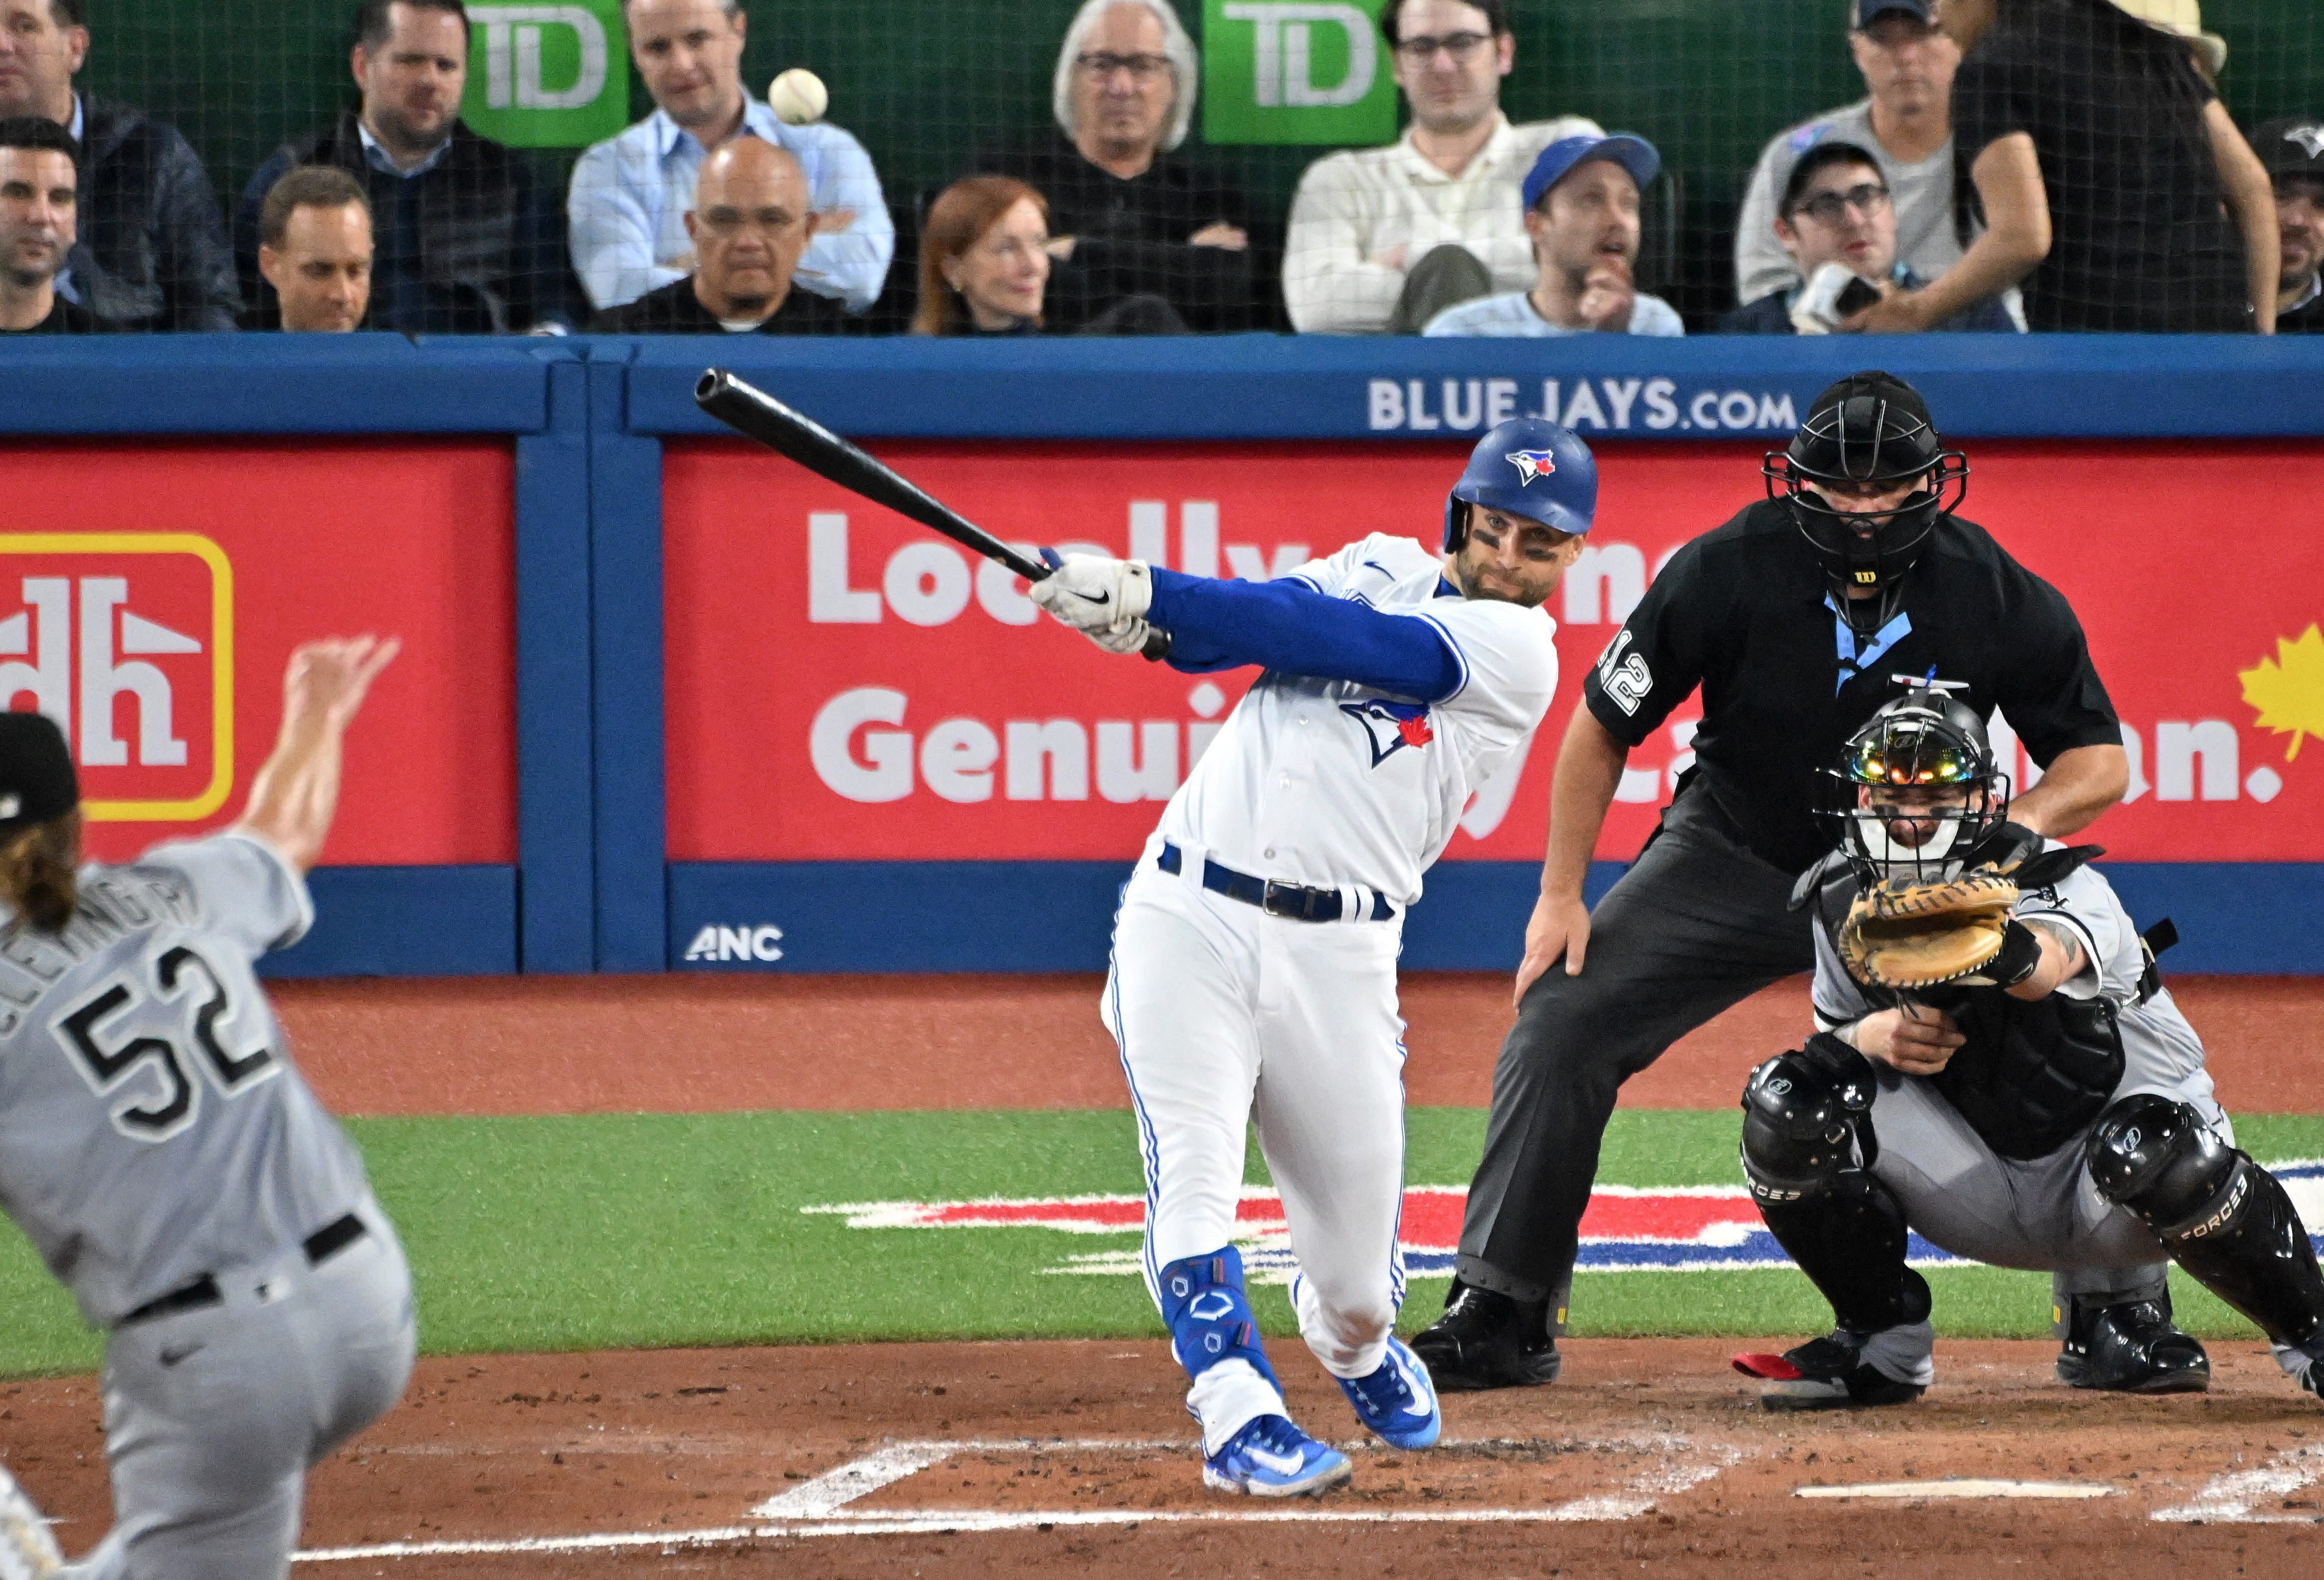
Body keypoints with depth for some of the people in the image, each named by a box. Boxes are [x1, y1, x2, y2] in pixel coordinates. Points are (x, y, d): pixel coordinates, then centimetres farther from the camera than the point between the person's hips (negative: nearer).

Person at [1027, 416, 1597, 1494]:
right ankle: (1240, 1416, -19)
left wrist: (1149, 595, -19)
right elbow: (1231, 631, -1)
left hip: (1337, 954, -2)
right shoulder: (1382, 567, 15)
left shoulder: (1516, 649, -2)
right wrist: (1131, 612, -23)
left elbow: (1328, 639, -13)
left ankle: (1354, 1346, 39)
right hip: (1187, 917, 2)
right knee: (1194, 1175, -19)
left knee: (1356, 1278, 5)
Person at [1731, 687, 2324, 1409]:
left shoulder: (2061, 885, -23)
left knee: (2153, 1145, -38)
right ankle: (1882, 1343, 1)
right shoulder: (1842, 901, -5)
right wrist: (1866, 1037, -21)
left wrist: (2003, 953, -74)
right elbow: (1828, 1039, 5)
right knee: (1788, 1101, -18)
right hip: (1976, 1182, 4)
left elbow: (2051, 962, -48)